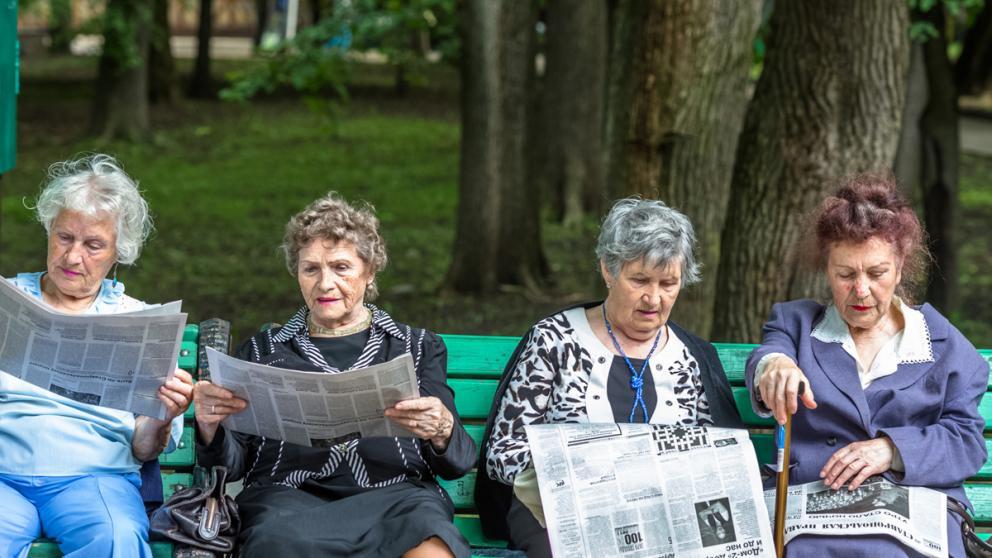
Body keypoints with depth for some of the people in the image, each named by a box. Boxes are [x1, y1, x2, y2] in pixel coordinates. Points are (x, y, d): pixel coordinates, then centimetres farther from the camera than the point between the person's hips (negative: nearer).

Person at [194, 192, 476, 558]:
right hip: (289, 494, 1)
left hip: (395, 494, 0)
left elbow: (457, 464, 11)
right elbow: (235, 463, 16)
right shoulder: (262, 351, 24)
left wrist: (442, 431, -14)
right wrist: (211, 427, -7)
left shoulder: (419, 348, 22)